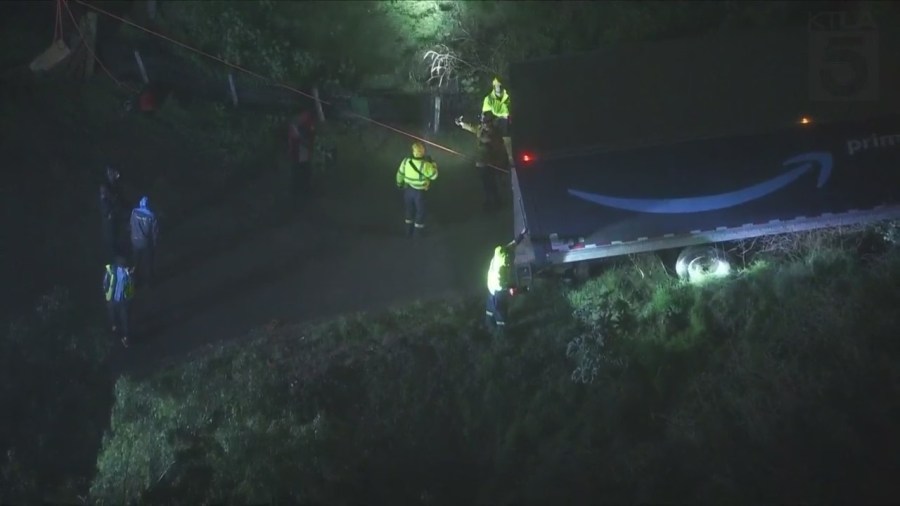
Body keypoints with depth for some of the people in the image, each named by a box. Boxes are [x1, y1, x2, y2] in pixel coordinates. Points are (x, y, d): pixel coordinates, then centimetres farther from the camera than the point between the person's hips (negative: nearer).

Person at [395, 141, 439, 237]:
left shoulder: (406, 160, -14)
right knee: (420, 212, 17)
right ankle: (418, 233, 28)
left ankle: (409, 231, 36)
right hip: (419, 192, -5)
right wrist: (433, 163, 0)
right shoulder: (424, 165, -28)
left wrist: (399, 184, 18)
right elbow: (434, 175, -14)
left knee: (409, 210, 24)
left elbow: (400, 174, 0)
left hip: (408, 189, 5)